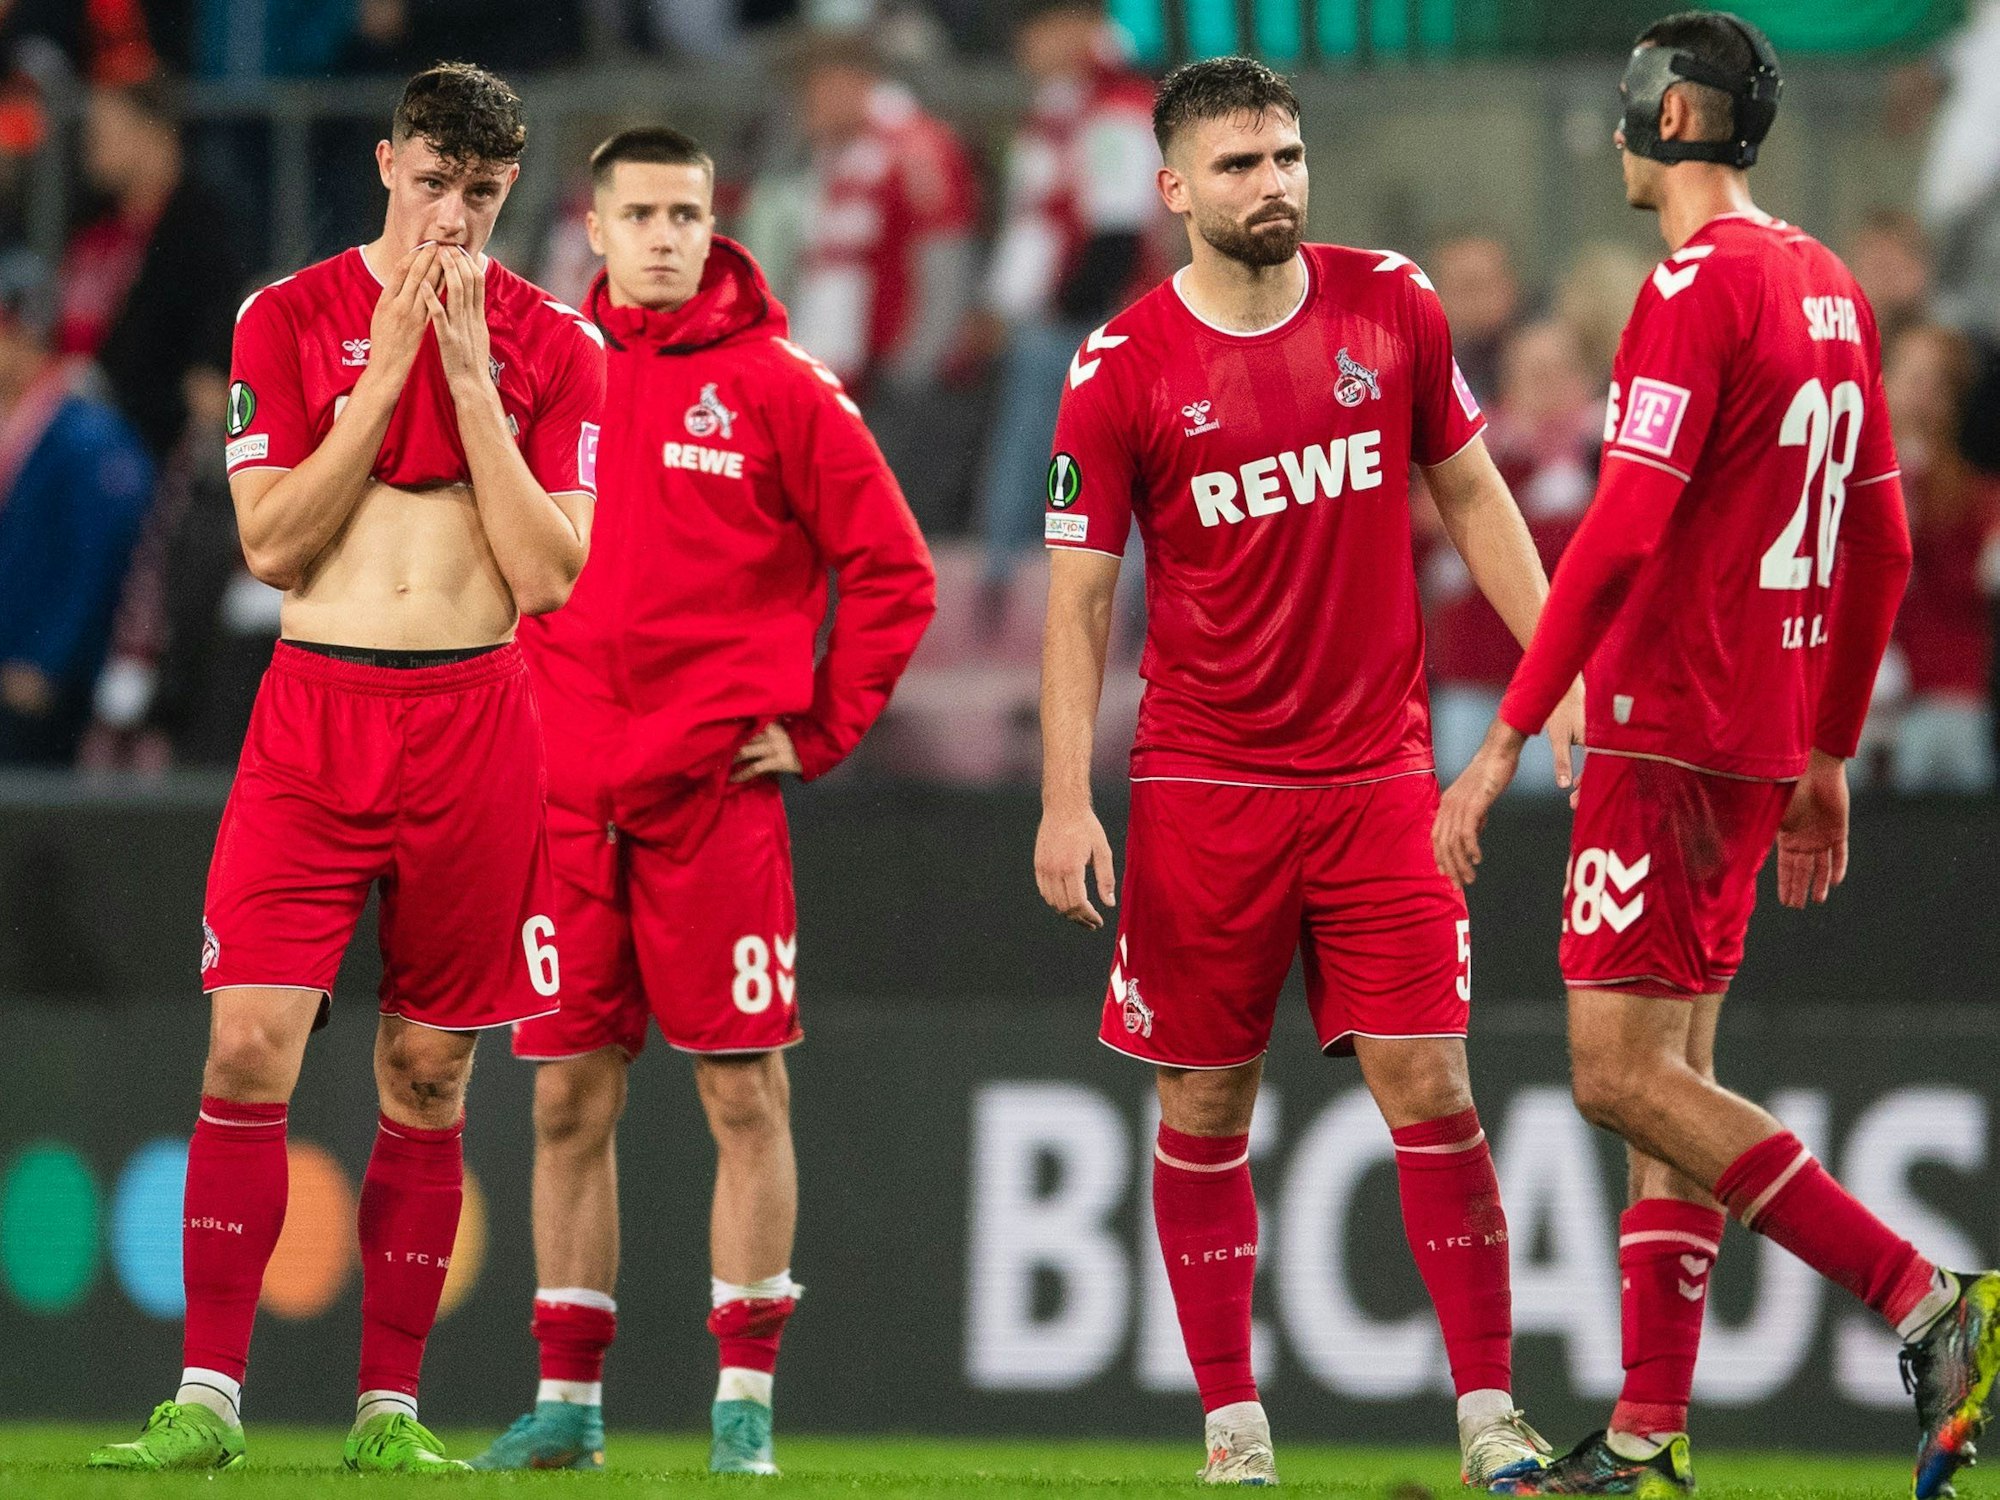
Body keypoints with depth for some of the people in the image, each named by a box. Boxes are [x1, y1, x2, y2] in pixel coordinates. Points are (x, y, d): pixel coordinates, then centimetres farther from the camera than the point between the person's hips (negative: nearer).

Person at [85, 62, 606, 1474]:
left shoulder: (556, 346, 4)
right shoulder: (289, 319, 4)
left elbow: (548, 576, -4)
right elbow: (273, 545, -4)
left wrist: (469, 371, -9)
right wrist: (392, 363, -8)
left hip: (475, 724, 1)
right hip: (314, 715, -1)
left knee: (429, 1075, 4)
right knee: (249, 1045, -10)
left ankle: (390, 1404, 10)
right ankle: (208, 1398, -7)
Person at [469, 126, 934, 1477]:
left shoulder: (778, 387, -1)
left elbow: (894, 571, 0)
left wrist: (820, 728, -3)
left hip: (716, 787, -3)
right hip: (566, 796, 3)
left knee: (744, 1088, -2)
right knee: (568, 1096, 5)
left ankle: (746, 1394, 2)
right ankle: (568, 1398, 11)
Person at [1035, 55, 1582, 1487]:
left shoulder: (1391, 305, 2)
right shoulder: (1123, 369, -5)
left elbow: (1470, 491, 13)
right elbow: (1080, 594, -2)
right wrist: (1067, 802, -10)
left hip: (1378, 768, 1)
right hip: (1203, 789, -1)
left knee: (1428, 1085, -6)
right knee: (1206, 1104, 3)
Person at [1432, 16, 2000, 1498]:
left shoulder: (1698, 286, -14)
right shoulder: (1828, 287, 14)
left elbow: (1623, 531, -21)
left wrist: (1508, 740, -20)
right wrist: (1827, 754, 24)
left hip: (1670, 735, -9)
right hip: (1768, 738, 9)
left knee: (1623, 1075, -10)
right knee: (1668, 1075, 11)